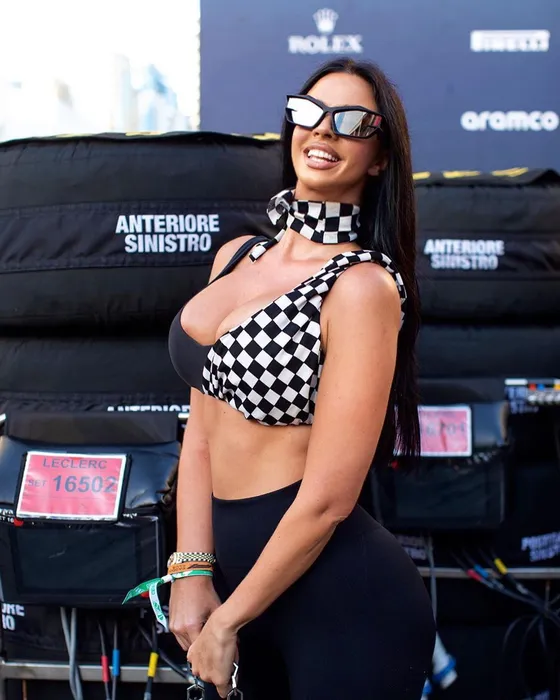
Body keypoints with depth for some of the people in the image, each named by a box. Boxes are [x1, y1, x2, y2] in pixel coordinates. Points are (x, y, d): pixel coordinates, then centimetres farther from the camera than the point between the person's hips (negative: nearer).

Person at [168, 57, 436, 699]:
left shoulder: (363, 285, -16)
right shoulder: (237, 257, 6)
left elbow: (329, 498, -18)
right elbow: (203, 424, 5)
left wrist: (227, 623, -11)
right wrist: (193, 573, -5)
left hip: (340, 599, -7)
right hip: (234, 567, 7)